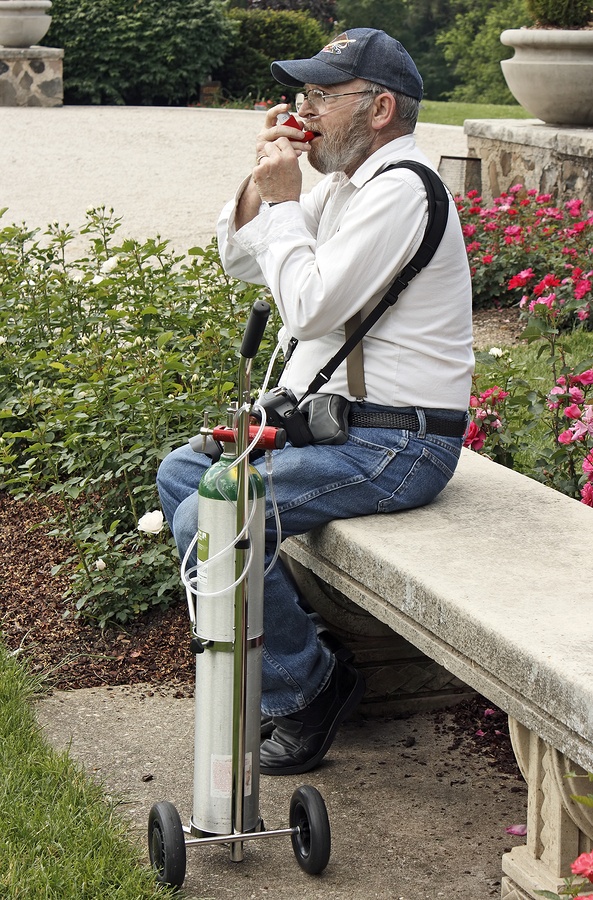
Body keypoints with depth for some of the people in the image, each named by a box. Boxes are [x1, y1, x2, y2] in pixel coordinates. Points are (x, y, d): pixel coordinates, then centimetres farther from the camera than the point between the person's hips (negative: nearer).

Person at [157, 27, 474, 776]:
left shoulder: (400, 189, -17)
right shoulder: (344, 182, 13)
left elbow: (310, 308, -23)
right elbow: (239, 258, 18)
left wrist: (283, 200, -13)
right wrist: (262, 182, 1)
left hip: (393, 446, -11)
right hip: (331, 420, 11)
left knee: (208, 521, -22)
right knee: (180, 475, 14)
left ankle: (307, 687, -3)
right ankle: (277, 644, 16)